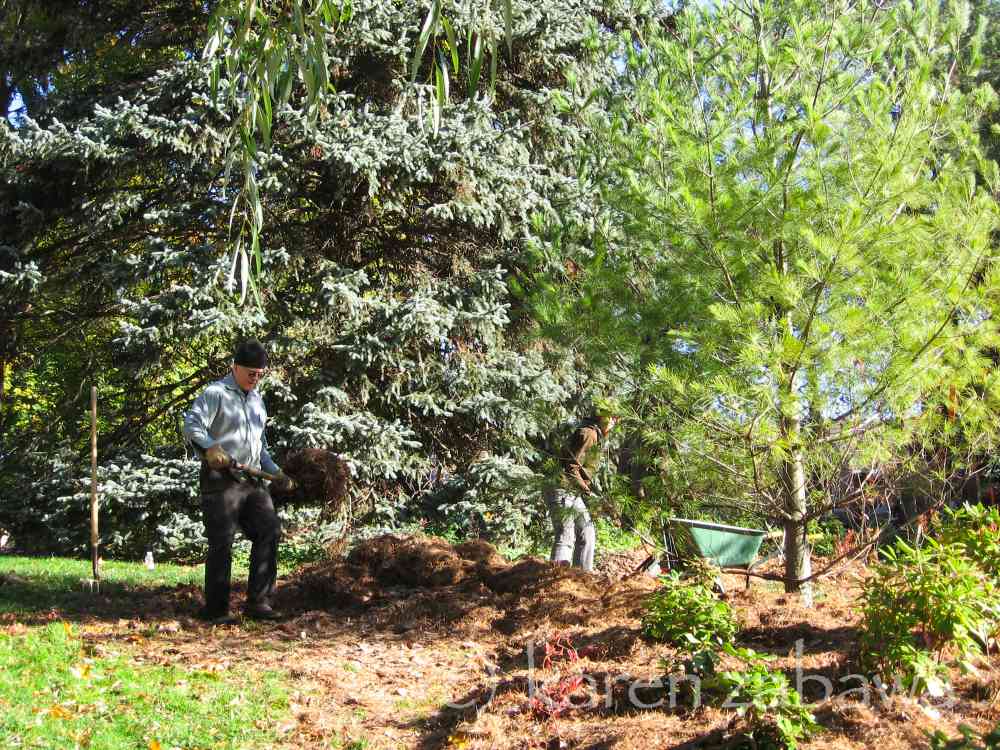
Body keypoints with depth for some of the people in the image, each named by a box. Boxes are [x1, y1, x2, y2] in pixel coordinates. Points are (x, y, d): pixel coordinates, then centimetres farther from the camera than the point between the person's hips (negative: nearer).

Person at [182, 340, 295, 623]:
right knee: (221, 544, -5)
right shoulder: (216, 393, -4)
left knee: (269, 532, -2)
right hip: (221, 480, -7)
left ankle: (258, 602, 5)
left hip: (252, 479, 7)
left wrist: (276, 473, 21)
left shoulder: (257, 399, 21)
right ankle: (216, 610, 3)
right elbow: (192, 425, -17)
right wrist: (210, 447, -34)